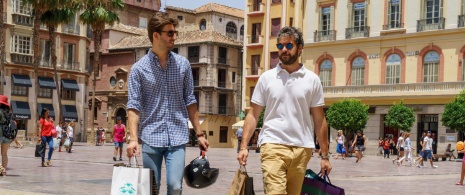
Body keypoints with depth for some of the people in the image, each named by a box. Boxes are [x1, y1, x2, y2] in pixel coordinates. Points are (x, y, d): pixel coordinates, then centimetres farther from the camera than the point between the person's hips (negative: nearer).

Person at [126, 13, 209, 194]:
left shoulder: (183, 64, 7)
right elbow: (134, 106, -5)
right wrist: (133, 138, -17)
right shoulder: (139, 68, 0)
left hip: (177, 137, 1)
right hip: (150, 138, -1)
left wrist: (199, 133, 8)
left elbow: (189, 101, 11)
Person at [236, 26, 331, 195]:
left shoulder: (312, 80, 7)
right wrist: (244, 146, -3)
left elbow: (319, 120, 8)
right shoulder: (267, 78, 7)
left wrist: (325, 156, 5)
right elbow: (253, 114, 7)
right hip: (273, 145, -1)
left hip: (301, 149, 2)